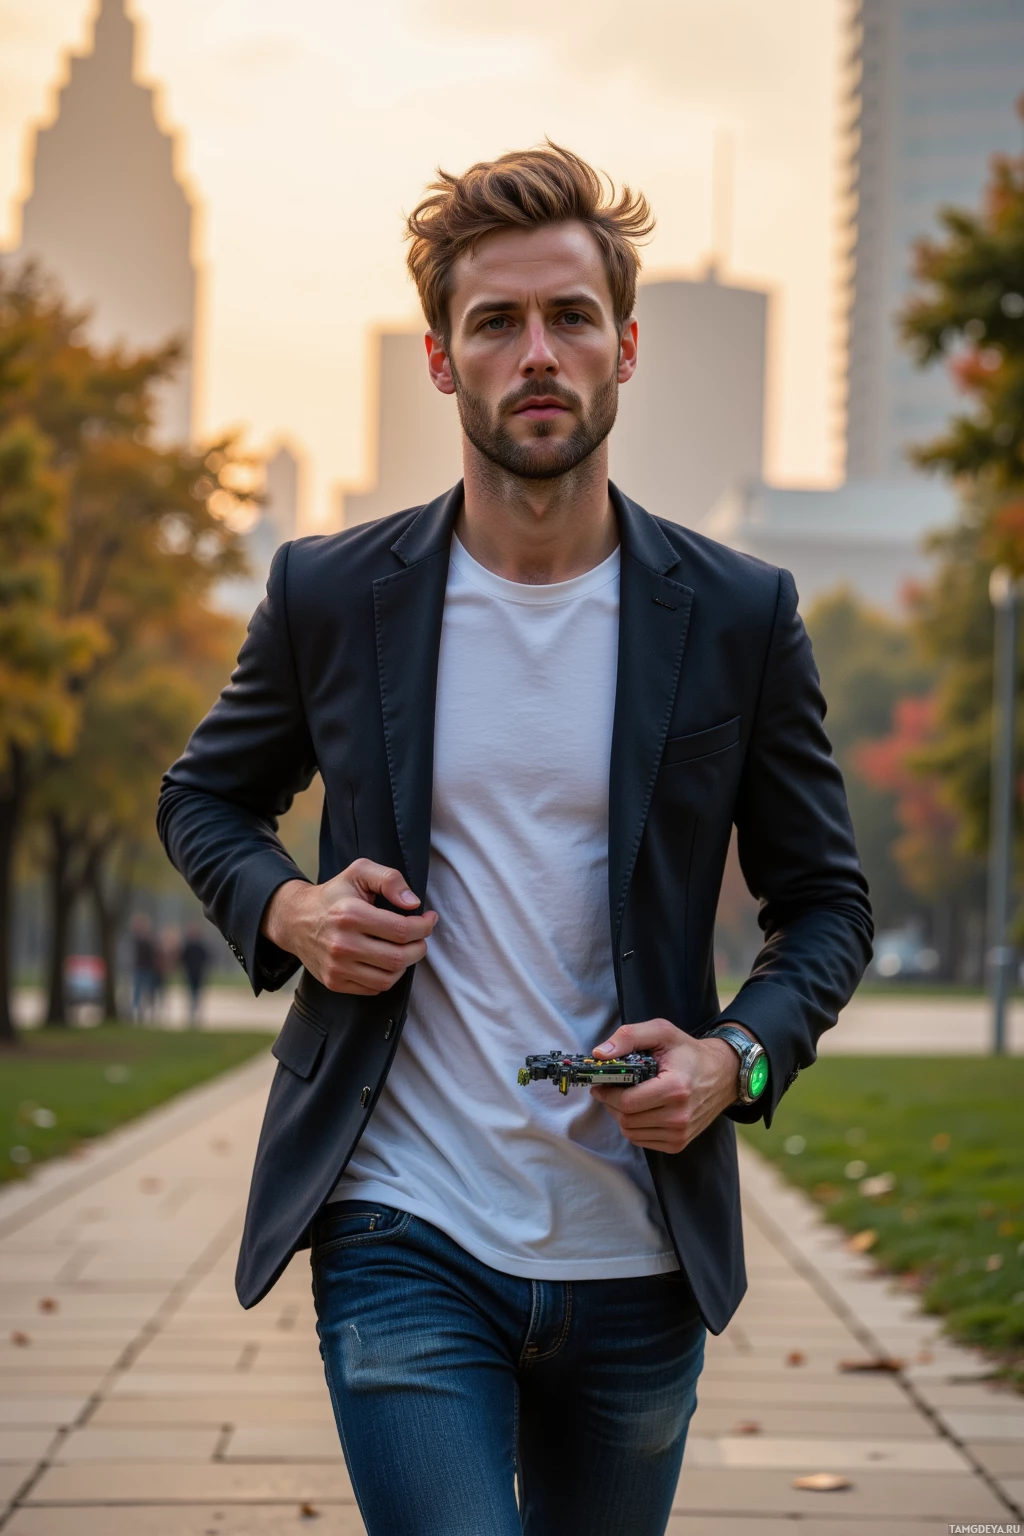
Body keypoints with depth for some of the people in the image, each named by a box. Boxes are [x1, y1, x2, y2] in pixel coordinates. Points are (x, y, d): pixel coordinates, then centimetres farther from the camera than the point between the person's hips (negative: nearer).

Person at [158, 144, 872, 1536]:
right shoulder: (330, 595, 0)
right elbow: (204, 798, 16)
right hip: (403, 1241, -1)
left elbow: (827, 901, 8)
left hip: (638, 1262, 2)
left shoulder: (740, 616, -1)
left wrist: (737, 1057, -12)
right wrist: (283, 910, -6)